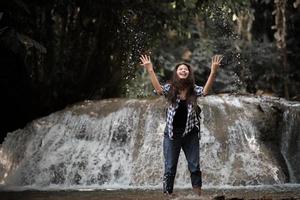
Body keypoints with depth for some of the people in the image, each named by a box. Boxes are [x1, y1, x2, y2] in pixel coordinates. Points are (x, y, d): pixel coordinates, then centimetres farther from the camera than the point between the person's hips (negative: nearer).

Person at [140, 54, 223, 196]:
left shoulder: (194, 89, -1)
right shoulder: (170, 88, -3)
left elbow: (205, 91, -21)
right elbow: (158, 89, -23)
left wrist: (213, 72, -35)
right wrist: (150, 70, -34)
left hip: (190, 134, 1)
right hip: (172, 133, -1)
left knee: (194, 166, 7)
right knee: (170, 168, 5)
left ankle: (198, 193, 17)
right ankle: (167, 194, 13)